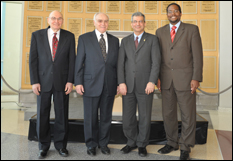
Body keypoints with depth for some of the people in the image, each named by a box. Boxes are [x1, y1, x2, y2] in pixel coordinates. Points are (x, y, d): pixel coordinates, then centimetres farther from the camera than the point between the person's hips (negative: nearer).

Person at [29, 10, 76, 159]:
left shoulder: (69, 36, 4)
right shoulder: (37, 35, 4)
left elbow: (72, 60, 2)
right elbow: (33, 60, 2)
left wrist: (70, 81, -5)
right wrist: (34, 81, -5)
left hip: (62, 82, 0)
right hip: (43, 81, 0)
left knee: (62, 114, 7)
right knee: (42, 115, 7)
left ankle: (60, 144, 24)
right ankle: (44, 146, 24)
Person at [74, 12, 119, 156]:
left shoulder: (114, 40, 10)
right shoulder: (84, 39, 2)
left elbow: (117, 63, 9)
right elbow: (79, 62, 0)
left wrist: (119, 83, 5)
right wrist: (78, 82, -6)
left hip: (109, 86, 3)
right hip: (91, 84, -2)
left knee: (106, 117, 12)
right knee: (91, 117, 8)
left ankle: (104, 143, 29)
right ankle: (91, 145, 26)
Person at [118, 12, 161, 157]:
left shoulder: (152, 39, 5)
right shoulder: (125, 41, 13)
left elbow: (156, 62, -4)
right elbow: (121, 63, 6)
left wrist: (152, 82, -13)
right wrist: (121, 82, -4)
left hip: (145, 85, -2)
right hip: (128, 85, 3)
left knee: (145, 118, 7)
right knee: (128, 118, 7)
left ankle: (142, 145, 26)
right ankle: (132, 142, 29)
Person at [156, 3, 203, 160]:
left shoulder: (192, 29, 1)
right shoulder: (160, 32, 10)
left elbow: (197, 55, -3)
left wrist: (196, 78, -10)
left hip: (185, 78, -3)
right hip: (166, 80, 3)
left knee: (188, 115, 5)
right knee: (168, 114, 11)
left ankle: (185, 147, 21)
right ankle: (172, 143, 29)